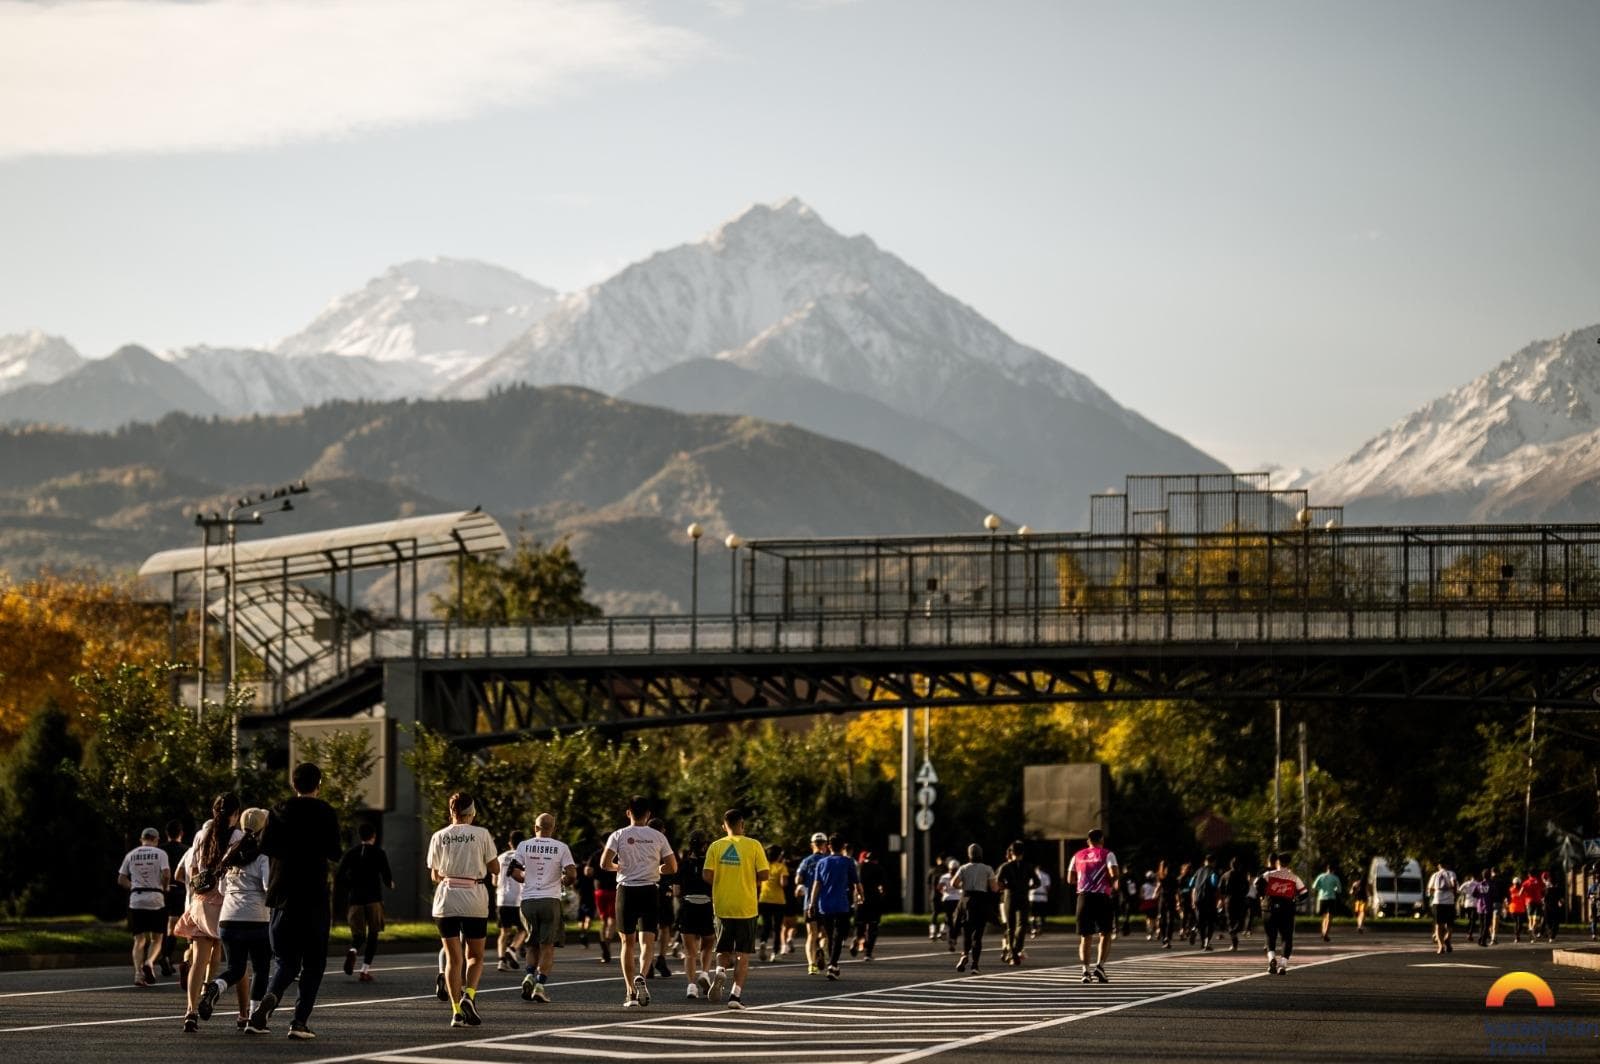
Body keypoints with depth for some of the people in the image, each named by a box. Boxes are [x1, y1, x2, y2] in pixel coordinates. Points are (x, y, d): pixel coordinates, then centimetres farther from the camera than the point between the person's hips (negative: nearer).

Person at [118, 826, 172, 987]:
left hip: (135, 900, 2)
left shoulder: (131, 855, 9)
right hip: (156, 899, -2)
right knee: (157, 938, 9)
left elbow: (121, 880, 8)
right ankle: (149, 962, -18)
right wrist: (165, 888, 6)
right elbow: (166, 874, -13)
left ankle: (138, 974, -7)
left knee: (139, 939, 6)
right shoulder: (160, 853, 0)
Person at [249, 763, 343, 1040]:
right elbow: (333, 852, -11)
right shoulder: (325, 813, -3)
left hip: (282, 894, 3)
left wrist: (291, 851, 12)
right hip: (314, 895, -3)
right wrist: (340, 851, 11)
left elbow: (266, 845, -5)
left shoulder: (281, 812, 6)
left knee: (286, 961, 10)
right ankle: (300, 1021, -3)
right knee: (313, 963, 7)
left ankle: (269, 999, -19)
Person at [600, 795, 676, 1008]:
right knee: (647, 941, -2)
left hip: (627, 891, 0)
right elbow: (672, 867, 2)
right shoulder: (658, 837, 3)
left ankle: (631, 993, 9)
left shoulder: (619, 835, -1)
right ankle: (641, 976, -31)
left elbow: (604, 863, -10)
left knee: (628, 942, 9)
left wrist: (617, 867, 11)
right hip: (650, 891, 0)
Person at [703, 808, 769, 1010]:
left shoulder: (715, 846, 0)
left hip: (722, 907, 2)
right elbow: (763, 875, -8)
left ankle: (720, 971, -12)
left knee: (724, 950, 17)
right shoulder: (753, 845, -5)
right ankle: (736, 994, -3)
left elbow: (707, 876, -7)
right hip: (746, 907, -2)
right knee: (743, 954, 5)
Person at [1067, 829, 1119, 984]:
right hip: (1102, 897, -3)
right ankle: (1100, 966, -10)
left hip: (1084, 896, 3)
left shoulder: (1078, 855, 12)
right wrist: (1112, 883, 7)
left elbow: (1070, 880, 11)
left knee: (1085, 936, 8)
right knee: (1105, 934, 6)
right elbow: (1114, 873, -13)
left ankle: (1086, 970, -3)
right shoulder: (1107, 854, 2)